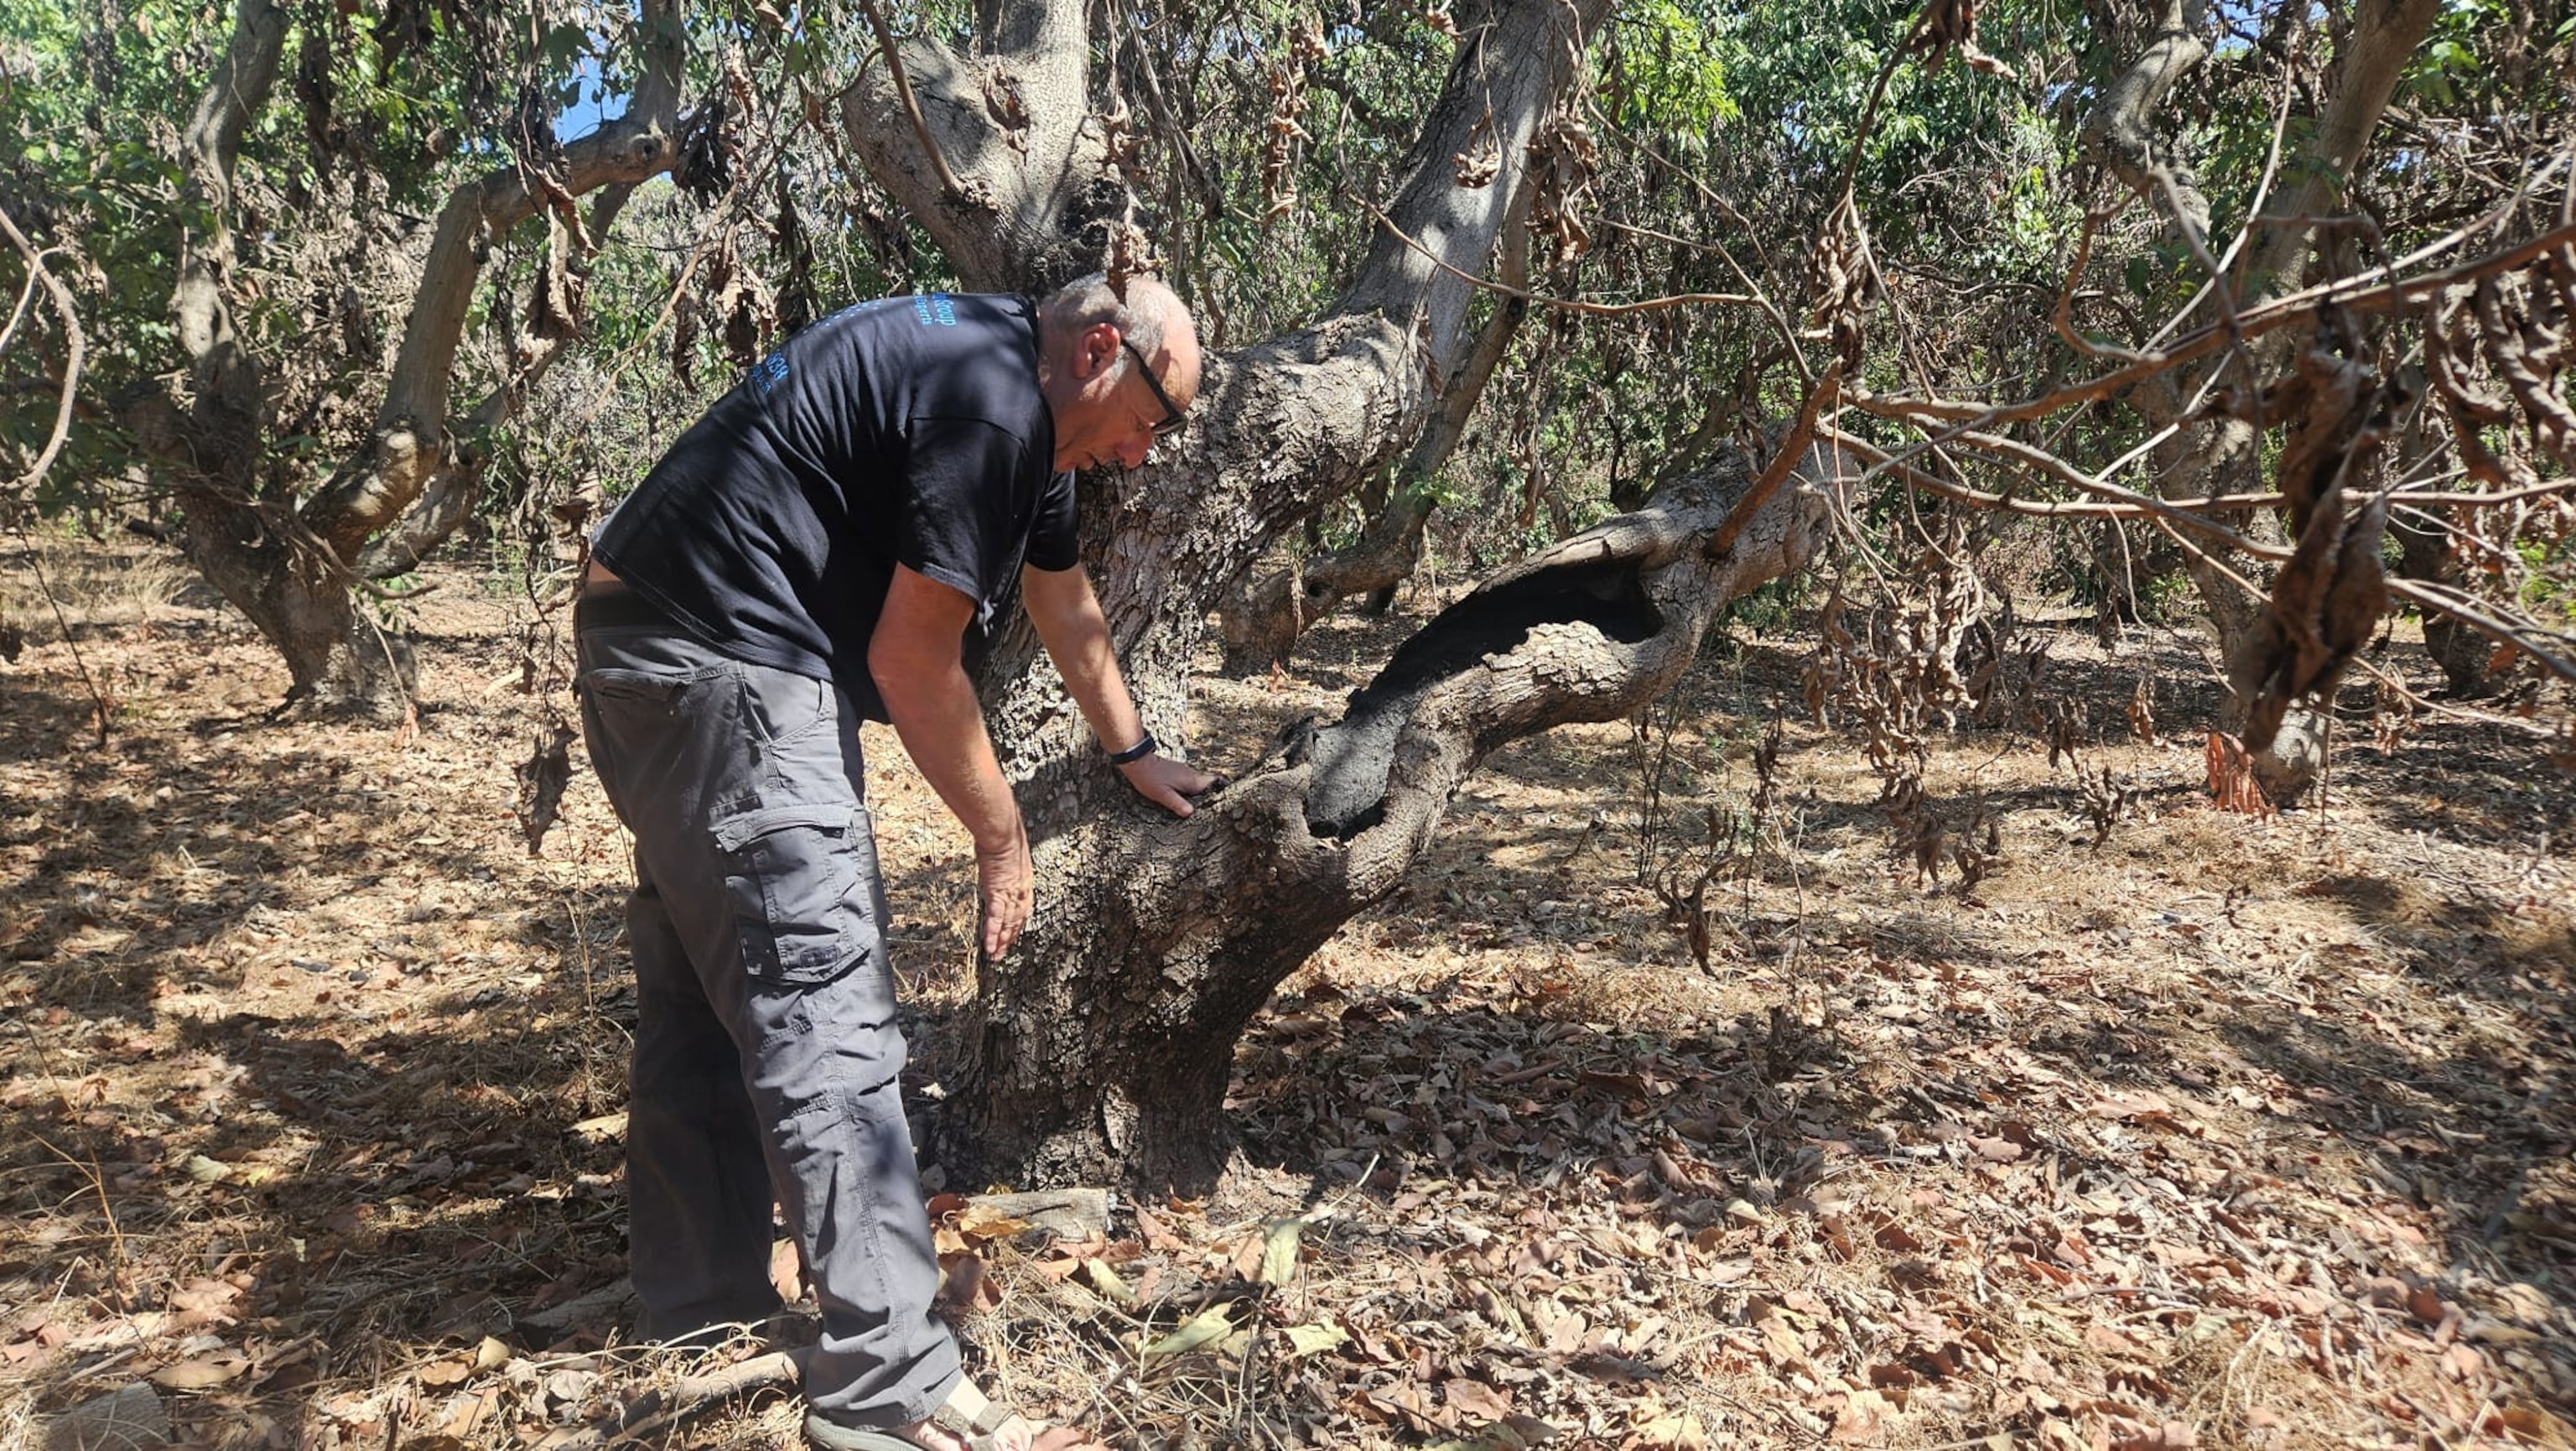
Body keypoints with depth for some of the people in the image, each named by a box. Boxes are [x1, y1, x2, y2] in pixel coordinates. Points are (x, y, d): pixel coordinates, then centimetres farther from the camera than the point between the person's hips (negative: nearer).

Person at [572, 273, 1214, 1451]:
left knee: (709, 998, 15)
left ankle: (699, 1318, 27)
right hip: (721, 662, -11)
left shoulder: (1020, 405, 15)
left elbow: (1063, 601, 28)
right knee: (822, 1015, -12)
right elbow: (912, 664, -16)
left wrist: (1133, 752, 36)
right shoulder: (987, 401, -17)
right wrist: (1001, 836, -4)